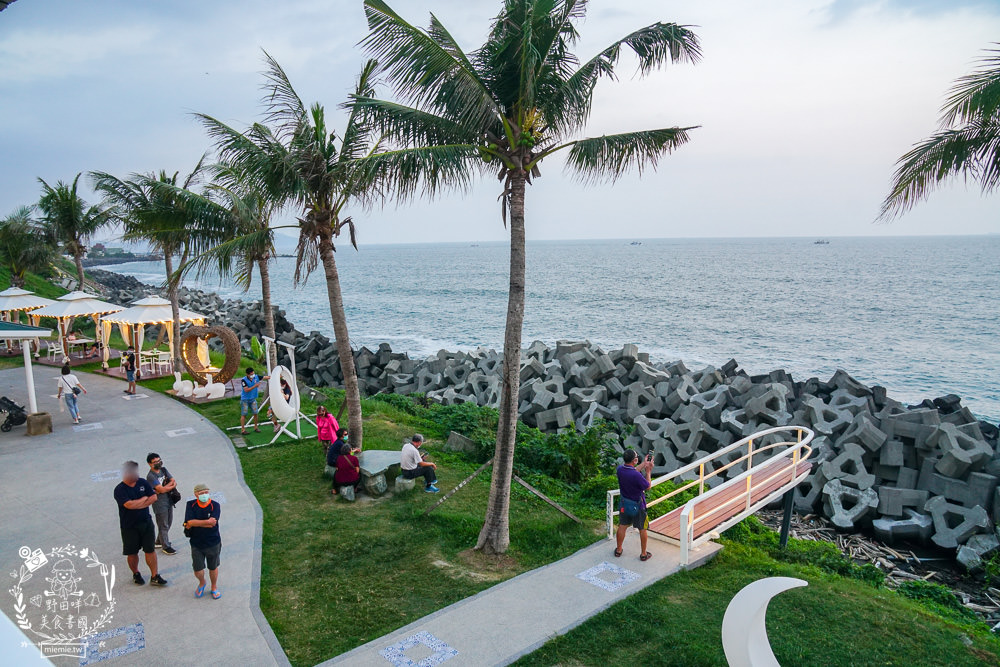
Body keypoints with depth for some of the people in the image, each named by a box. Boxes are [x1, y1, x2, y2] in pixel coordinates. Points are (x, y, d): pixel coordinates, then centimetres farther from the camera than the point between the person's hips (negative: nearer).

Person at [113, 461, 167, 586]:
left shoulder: (143, 482, 0)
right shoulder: (119, 490, -14)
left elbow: (154, 497, -5)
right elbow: (129, 505, -26)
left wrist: (137, 504, -15)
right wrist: (144, 499, -11)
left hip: (146, 522, 3)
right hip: (129, 526, -3)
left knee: (150, 550, 4)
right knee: (132, 553, 11)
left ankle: (154, 576, 11)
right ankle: (136, 574, 34)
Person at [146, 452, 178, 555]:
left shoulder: (163, 469, 4)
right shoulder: (150, 476, -18)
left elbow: (174, 481, -2)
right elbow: (162, 489, -24)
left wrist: (166, 487, -16)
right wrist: (171, 486, -11)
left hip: (168, 500, 7)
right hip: (159, 504, -7)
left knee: (168, 523, 20)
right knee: (163, 526, 5)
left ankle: (159, 541, 39)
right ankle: (166, 547, 18)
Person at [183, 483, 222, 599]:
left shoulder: (215, 505, -11)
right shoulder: (191, 505, -6)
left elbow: (213, 523, -21)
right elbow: (189, 522, -17)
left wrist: (196, 523, -18)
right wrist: (207, 522, -19)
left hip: (213, 543, -1)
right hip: (196, 544, 1)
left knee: (213, 567, 13)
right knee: (198, 570, 5)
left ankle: (214, 587, 38)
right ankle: (202, 583, 38)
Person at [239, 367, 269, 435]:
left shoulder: (256, 377, -6)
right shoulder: (244, 380, -18)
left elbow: (265, 377, 0)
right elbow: (246, 390, -23)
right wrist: (255, 386, -29)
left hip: (253, 399, 4)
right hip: (245, 399, -4)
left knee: (255, 413, 5)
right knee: (244, 414, 0)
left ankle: (256, 427, 21)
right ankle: (242, 429, 6)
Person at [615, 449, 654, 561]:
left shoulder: (620, 469, -13)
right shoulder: (637, 475, -32)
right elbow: (647, 486, -14)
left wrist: (644, 463, 10)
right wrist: (648, 471, -7)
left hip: (624, 504, 5)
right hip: (637, 505, -5)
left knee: (622, 526, 20)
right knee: (643, 529, 14)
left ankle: (618, 550, 34)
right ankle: (643, 554, 27)